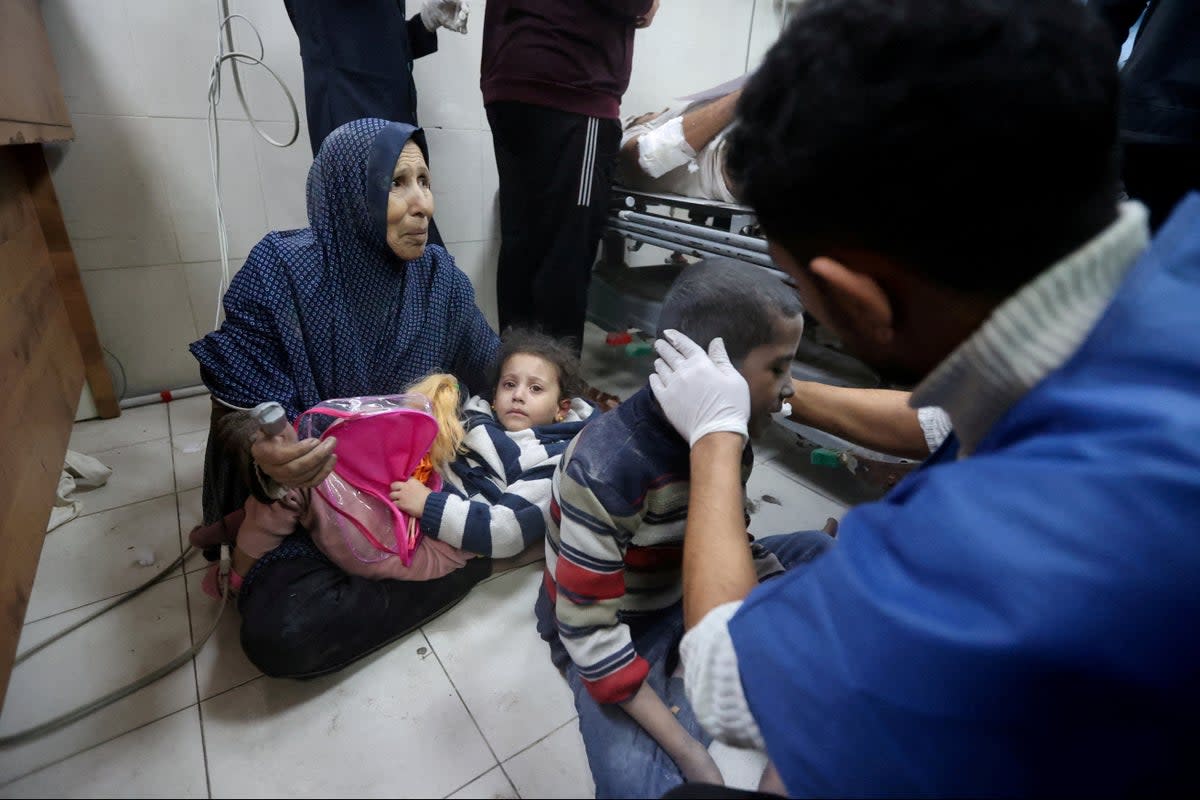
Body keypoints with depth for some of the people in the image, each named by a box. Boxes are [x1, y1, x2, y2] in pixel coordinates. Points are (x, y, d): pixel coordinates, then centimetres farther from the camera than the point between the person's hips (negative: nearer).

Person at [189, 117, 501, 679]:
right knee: (276, 632, -24)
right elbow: (237, 412, -14)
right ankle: (451, 568, -10)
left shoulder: (438, 276, -7)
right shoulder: (281, 273, -19)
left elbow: (493, 374, 4)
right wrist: (264, 455, -36)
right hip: (305, 502, -1)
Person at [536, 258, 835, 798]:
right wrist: (685, 749, -25)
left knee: (816, 552, 4)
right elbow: (591, 634, -27)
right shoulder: (604, 468, -34)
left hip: (691, 596, 7)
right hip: (608, 634, -6)